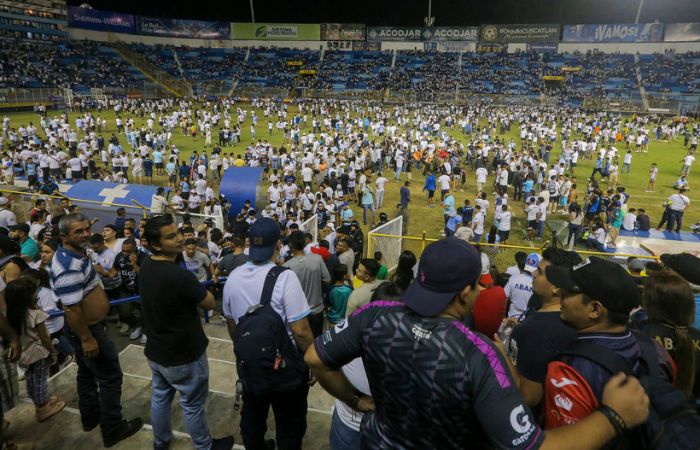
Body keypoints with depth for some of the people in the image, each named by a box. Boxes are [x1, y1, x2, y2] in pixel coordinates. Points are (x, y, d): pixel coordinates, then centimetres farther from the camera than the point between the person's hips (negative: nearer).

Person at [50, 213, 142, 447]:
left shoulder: (73, 254, 3)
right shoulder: (69, 266, -31)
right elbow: (72, 308, -30)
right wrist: (87, 339, -25)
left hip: (88, 325, 10)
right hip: (86, 329, -10)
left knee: (87, 373, 24)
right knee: (110, 377, 2)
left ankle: (90, 417, 42)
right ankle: (113, 430, 15)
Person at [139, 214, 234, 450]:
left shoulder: (145, 267, -6)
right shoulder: (180, 276, -33)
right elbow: (210, 303, -18)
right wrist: (199, 287, -2)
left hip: (155, 350, 8)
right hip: (183, 355, -7)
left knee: (160, 397, 25)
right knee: (192, 405, 13)